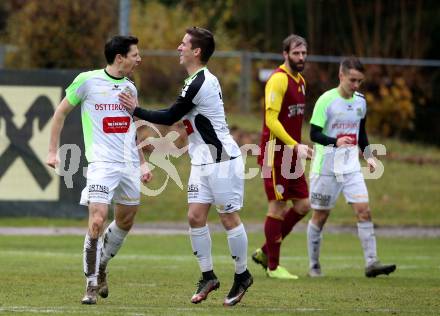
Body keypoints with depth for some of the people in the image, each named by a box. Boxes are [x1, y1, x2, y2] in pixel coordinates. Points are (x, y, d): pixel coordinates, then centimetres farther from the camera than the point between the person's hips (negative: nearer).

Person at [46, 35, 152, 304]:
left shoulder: (130, 88, 12)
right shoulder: (88, 80, -5)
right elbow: (61, 112, 5)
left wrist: (143, 162, 20)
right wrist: (53, 151, 2)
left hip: (129, 165, 6)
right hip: (102, 163, -6)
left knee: (125, 222, 12)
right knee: (97, 222, -15)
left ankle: (101, 268, 34)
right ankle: (92, 284, -5)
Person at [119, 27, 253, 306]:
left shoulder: (197, 84, -19)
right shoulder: (205, 79, 12)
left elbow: (169, 118, -11)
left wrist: (136, 110, -1)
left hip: (221, 160, -10)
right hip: (203, 160, 10)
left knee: (229, 218, -1)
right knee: (195, 217, 4)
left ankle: (242, 275, 10)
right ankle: (208, 276, 11)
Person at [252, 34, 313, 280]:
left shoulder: (300, 80, 14)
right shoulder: (279, 80, -14)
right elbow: (272, 119, -20)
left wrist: (299, 146, 14)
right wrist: (295, 146, -24)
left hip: (291, 155, 9)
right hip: (275, 153, -9)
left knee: (303, 205, 7)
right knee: (278, 207, -4)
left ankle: (265, 252, 19)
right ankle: (273, 266, 6)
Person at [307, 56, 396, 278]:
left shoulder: (360, 102, 7)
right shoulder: (326, 101, -11)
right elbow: (314, 134, -13)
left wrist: (368, 156, 9)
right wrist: (335, 142, -30)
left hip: (351, 166, 5)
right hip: (326, 166, -4)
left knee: (364, 210, -9)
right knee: (320, 215, 4)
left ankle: (371, 262, -12)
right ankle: (314, 266, 16)